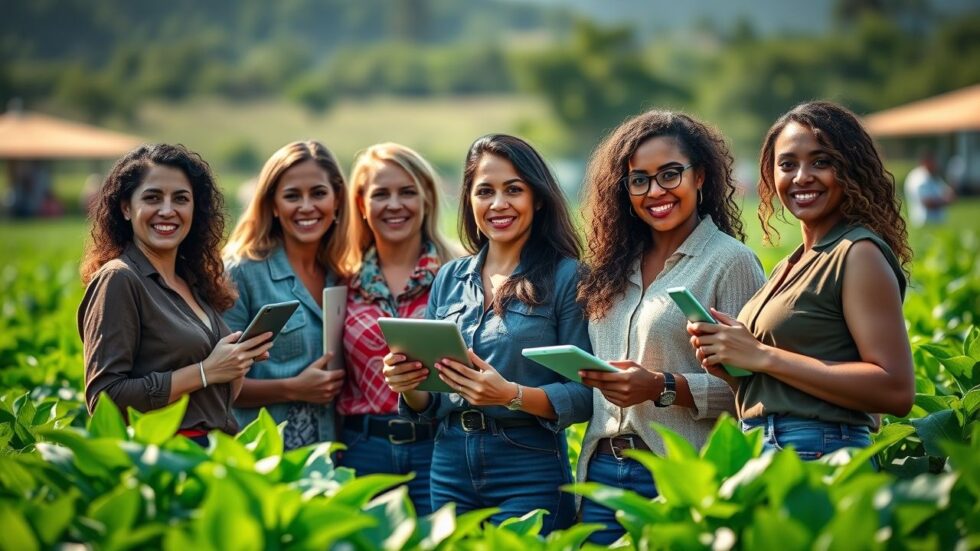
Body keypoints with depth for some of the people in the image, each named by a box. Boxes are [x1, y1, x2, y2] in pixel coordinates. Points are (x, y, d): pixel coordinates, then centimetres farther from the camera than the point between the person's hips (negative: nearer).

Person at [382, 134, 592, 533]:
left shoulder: (565, 276, -6)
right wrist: (409, 385, -8)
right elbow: (429, 405, 12)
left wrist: (511, 395, -24)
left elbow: (585, 396, -10)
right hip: (450, 467, 5)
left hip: (530, 472, -5)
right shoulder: (450, 279, 9)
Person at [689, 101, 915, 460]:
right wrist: (727, 365, -1)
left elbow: (896, 390, -17)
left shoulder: (859, 253, -9)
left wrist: (762, 356, -16)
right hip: (761, 453, 7)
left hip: (819, 457, -7)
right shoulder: (788, 268, 16)